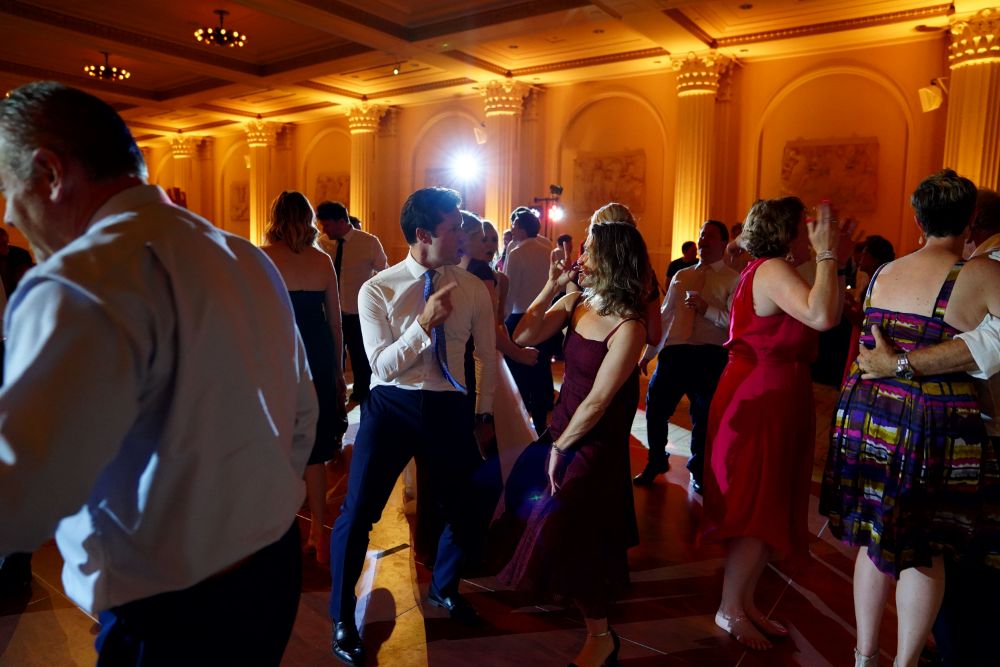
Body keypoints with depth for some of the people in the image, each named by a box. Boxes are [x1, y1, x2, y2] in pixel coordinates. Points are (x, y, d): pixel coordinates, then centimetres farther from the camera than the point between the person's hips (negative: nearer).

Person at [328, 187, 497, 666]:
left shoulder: (473, 289, 0)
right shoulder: (378, 290, -7)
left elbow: (487, 355, 10)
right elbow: (383, 366, -12)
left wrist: (484, 412, 13)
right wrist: (424, 323, -23)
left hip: (448, 409, 3)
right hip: (391, 406, -2)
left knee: (464, 510, 14)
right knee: (357, 514, -3)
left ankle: (444, 588, 46)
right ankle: (342, 617, 24)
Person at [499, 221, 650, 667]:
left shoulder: (628, 327, -24)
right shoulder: (577, 301, -4)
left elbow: (597, 401, -21)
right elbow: (523, 337, -6)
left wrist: (561, 447, -12)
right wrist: (552, 285, -12)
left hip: (595, 443, -7)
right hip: (563, 427, 7)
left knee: (564, 535, 0)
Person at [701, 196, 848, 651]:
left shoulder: (766, 269, 15)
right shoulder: (773, 270, -17)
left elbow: (827, 315, 14)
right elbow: (822, 316, -33)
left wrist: (832, 260, 9)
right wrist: (826, 255, -22)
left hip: (770, 401, 10)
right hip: (759, 403, -10)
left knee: (769, 510, 16)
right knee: (757, 511, -2)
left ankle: (745, 601, 28)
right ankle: (730, 610, 14)